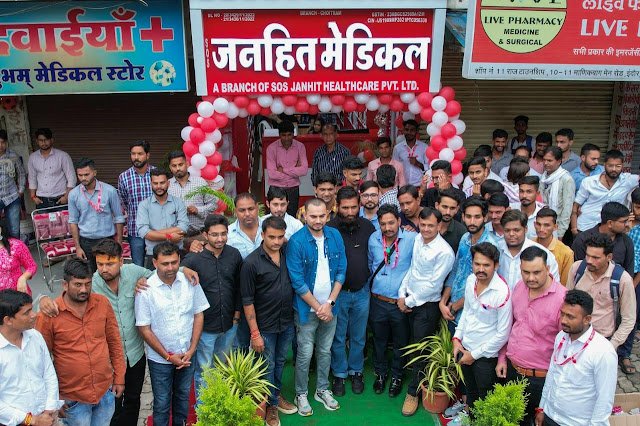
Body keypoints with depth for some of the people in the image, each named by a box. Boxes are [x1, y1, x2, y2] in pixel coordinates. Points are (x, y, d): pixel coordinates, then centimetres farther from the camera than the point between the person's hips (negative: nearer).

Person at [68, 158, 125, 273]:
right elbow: (73, 221, 5)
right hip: (85, 242, 2)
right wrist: (77, 247, 1)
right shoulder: (73, 194, -2)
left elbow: (118, 218, -2)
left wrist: (118, 244, -4)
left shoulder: (110, 191, -8)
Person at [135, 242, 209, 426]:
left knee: (183, 397, 22)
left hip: (186, 355, 3)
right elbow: (144, 329, -12)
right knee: (162, 403, 13)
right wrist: (168, 356, -11)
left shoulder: (190, 282, -10)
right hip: (159, 358, -3)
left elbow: (199, 315, -1)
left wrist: (191, 350, -7)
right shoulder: (146, 290, -17)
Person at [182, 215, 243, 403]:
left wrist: (237, 313, 7)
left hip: (229, 325, 4)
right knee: (204, 372, 9)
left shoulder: (234, 255, -4)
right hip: (205, 327, -4)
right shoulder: (193, 259, -18)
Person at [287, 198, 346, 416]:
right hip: (307, 308, -4)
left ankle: (322, 390, 37)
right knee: (305, 354, 8)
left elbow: (341, 271, -1)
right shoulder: (296, 241, -17)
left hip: (329, 307, 4)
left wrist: (329, 303, -9)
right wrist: (317, 307, -13)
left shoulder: (335, 236, -4)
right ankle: (301, 394, 28)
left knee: (325, 351, 18)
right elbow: (297, 281, -16)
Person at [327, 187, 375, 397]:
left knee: (358, 337, 18)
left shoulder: (367, 226, -4)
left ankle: (356, 372, 38)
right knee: (338, 337, 13)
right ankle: (339, 374, 33)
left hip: (362, 292, 3)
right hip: (338, 293, -3)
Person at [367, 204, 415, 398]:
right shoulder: (374, 239, -2)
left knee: (400, 343, 14)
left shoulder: (411, 239, -16)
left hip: (401, 303, -3)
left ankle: (397, 376, 36)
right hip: (378, 300, 3)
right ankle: (381, 373, 40)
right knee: (379, 340, 19)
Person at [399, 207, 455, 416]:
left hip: (427, 306, -6)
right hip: (410, 301, 6)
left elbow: (433, 285, -19)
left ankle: (413, 392, 19)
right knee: (413, 344, 18)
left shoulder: (444, 252, -21)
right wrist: (402, 294, 3)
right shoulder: (418, 239, 1)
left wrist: (409, 301, -12)